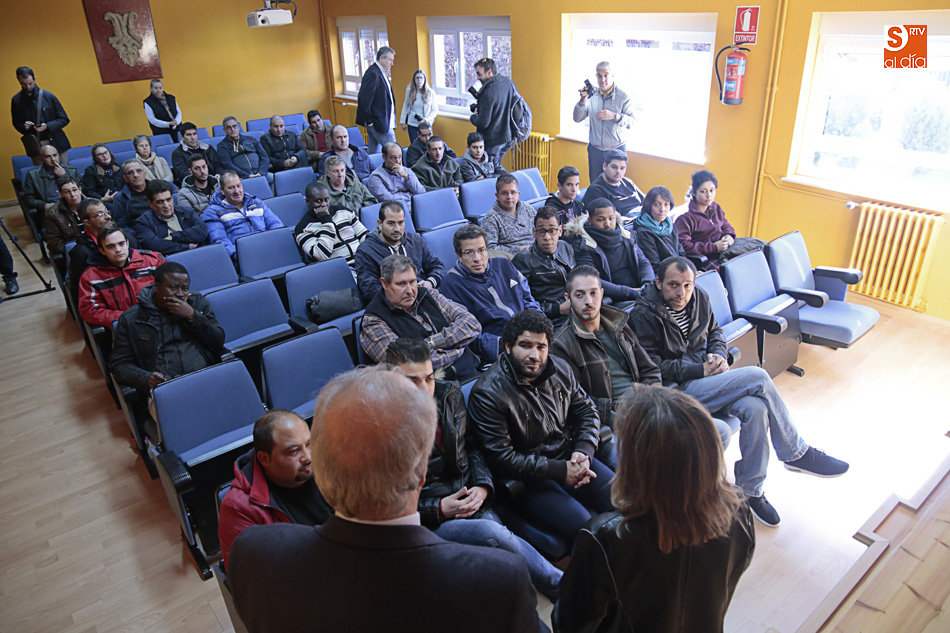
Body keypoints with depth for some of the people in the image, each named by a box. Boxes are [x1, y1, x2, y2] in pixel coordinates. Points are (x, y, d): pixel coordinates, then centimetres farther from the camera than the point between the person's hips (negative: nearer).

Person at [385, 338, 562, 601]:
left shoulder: (450, 394, 4)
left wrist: (483, 486, -2)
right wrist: (440, 509, -16)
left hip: (471, 502, 5)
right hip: (425, 524, -5)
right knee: (492, 533, -29)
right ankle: (563, 587, -10)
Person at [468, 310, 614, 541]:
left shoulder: (560, 369, 2)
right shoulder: (488, 393, -18)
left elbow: (586, 411, 13)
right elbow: (502, 459, -19)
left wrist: (583, 452, -7)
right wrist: (560, 471, -18)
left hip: (568, 459, 6)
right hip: (527, 478, -6)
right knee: (584, 528, -25)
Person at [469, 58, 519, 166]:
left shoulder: (489, 92, -25)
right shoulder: (509, 82, 1)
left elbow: (483, 123, -25)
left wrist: (472, 118, -1)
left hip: (492, 141, -9)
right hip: (508, 137, 9)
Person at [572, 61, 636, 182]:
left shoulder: (623, 96, -3)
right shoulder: (592, 96, 5)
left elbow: (632, 121, -13)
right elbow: (577, 119, -1)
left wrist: (614, 116, -31)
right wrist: (582, 101, -19)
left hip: (616, 150, -2)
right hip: (595, 150, 3)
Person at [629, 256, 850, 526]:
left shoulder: (698, 297, 8)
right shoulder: (644, 314, -13)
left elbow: (714, 331, 23)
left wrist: (719, 355, 1)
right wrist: (699, 370, -18)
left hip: (705, 376, 7)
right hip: (677, 390, -7)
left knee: (755, 408, -23)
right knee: (758, 377, -21)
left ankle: (749, 490, -2)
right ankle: (797, 454, 0)